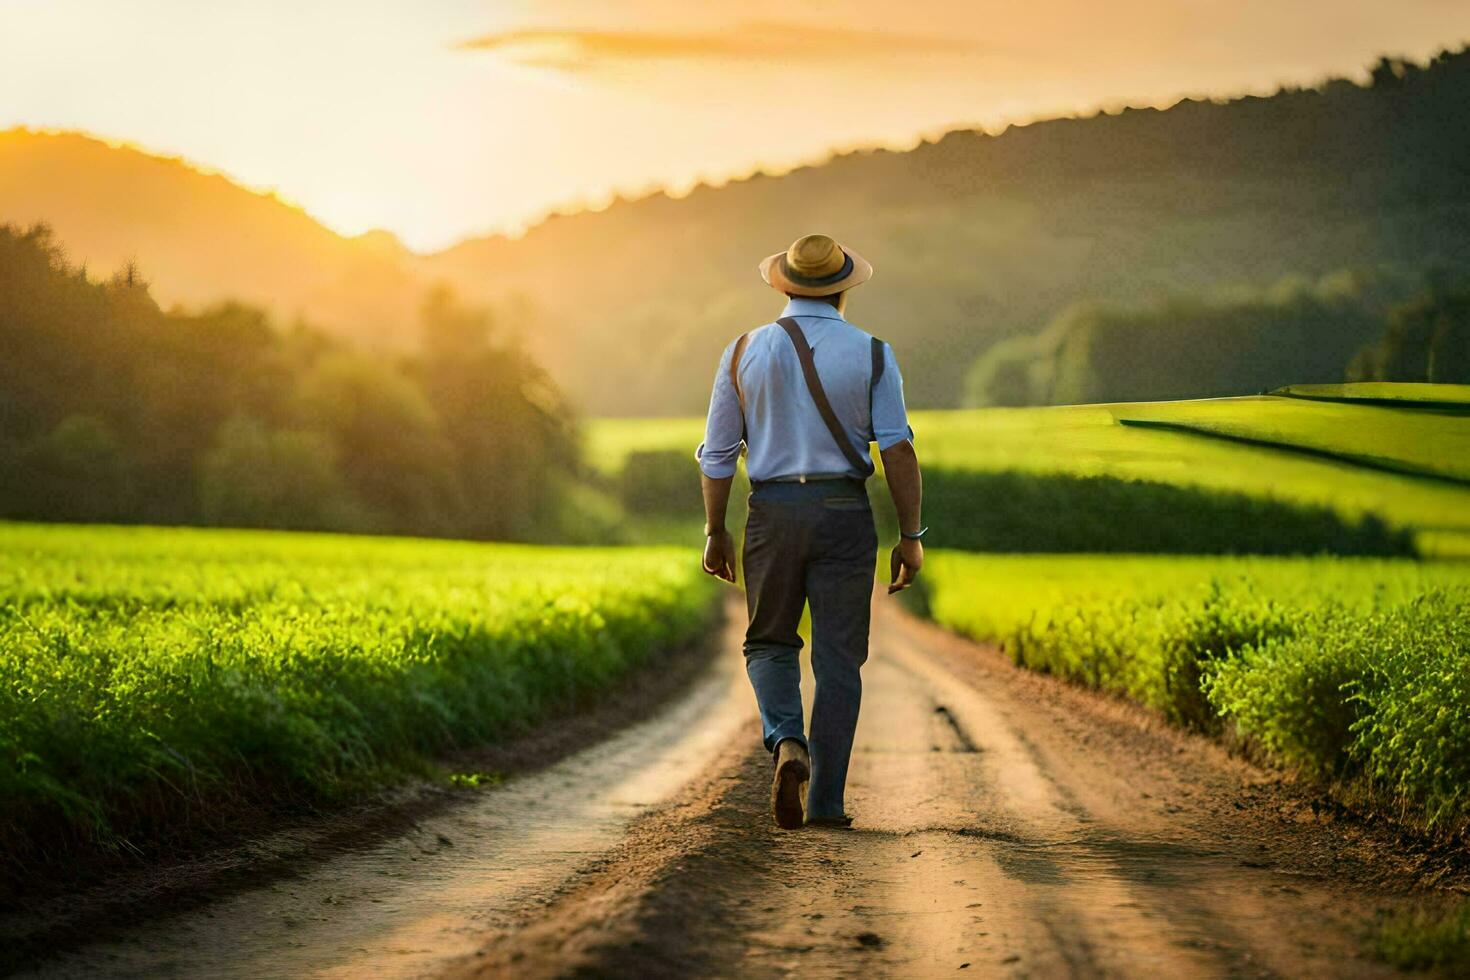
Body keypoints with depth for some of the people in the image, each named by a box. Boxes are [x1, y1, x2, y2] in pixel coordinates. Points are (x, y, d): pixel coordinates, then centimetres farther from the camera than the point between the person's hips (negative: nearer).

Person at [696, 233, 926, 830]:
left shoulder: (745, 352, 3)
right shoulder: (870, 355, 0)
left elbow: (717, 454, 4)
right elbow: (898, 450, -7)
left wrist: (715, 532, 13)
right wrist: (910, 536, -2)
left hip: (772, 512, 1)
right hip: (844, 512, -1)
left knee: (770, 643, 16)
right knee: (838, 658, 5)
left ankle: (786, 743, -11)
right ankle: (824, 802, 2)